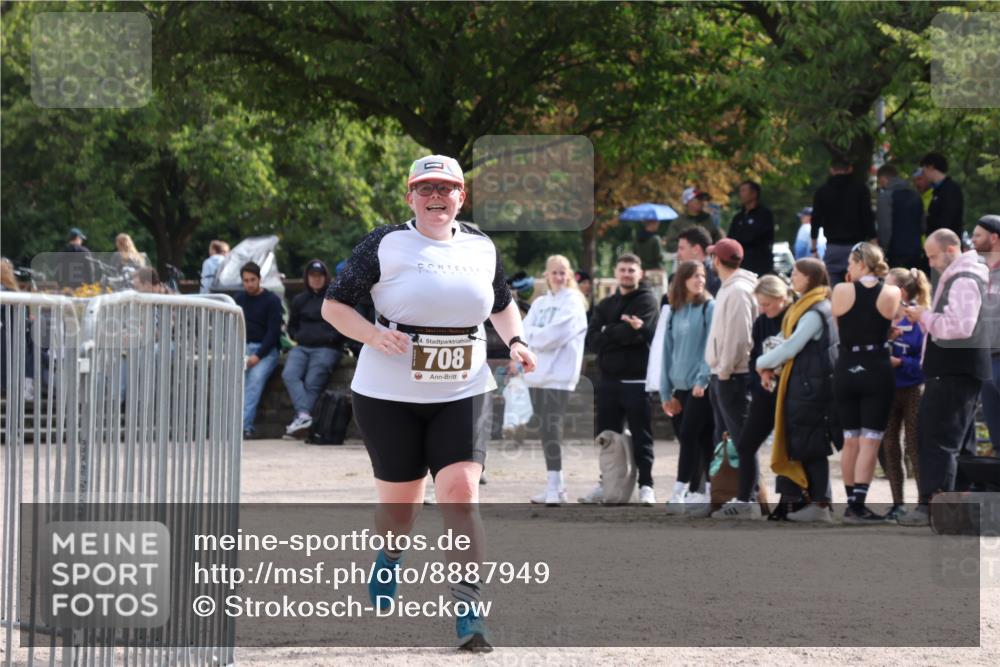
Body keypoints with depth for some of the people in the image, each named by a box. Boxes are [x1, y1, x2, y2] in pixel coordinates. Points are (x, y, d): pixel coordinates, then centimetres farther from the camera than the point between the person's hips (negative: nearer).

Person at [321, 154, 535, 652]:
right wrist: (374, 335, -19)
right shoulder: (384, 245, -4)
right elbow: (333, 305, -2)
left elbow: (502, 303, 25)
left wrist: (515, 341, 6)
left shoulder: (481, 248, 7)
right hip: (388, 397, -1)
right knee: (400, 503, 8)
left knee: (460, 493, -16)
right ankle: (389, 553, 45)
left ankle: (469, 612, -15)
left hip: (462, 395, 1)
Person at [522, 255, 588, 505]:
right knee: (545, 428, 9)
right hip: (537, 372, 7)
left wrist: (534, 335, 0)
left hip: (559, 374, -7)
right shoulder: (540, 303, 17)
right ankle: (555, 485, 15)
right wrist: (541, 335, -12)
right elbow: (524, 332, 6)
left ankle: (555, 486, -17)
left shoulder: (573, 302, -2)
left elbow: (554, 334, -13)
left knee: (550, 427, -15)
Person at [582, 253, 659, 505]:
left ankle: (646, 485, 0)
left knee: (641, 437, -3)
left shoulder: (647, 301, 0)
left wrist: (610, 334, -6)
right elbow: (592, 340, 2)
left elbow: (639, 332, -16)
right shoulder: (605, 306, 16)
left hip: (636, 381, -5)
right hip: (609, 379, 5)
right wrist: (624, 331, -9)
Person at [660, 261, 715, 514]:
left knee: (689, 435, -14)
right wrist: (666, 391, 12)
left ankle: (680, 492, -14)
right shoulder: (675, 312, 15)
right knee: (685, 438, 6)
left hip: (701, 387, -6)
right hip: (680, 388, 6)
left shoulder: (709, 308, -2)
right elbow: (668, 351, 16)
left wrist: (703, 379, -16)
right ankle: (698, 492, 12)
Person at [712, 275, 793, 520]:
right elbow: (755, 358, 13)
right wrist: (758, 386, 0)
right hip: (766, 395, 7)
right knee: (745, 445, 7)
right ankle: (744, 500, 15)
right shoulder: (761, 323, 9)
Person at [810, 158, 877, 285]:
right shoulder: (860, 188, 3)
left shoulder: (822, 191, 7)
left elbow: (816, 222, 6)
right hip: (856, 245, -1)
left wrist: (814, 250, 11)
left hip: (833, 248, 1)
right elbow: (868, 218, -3)